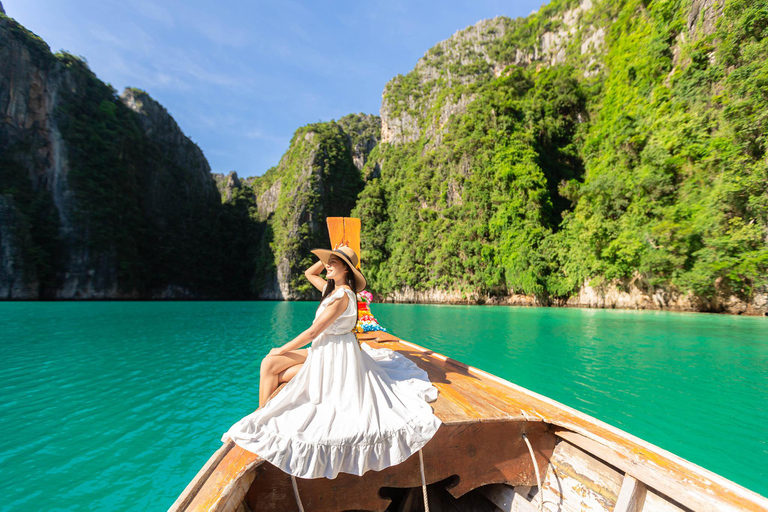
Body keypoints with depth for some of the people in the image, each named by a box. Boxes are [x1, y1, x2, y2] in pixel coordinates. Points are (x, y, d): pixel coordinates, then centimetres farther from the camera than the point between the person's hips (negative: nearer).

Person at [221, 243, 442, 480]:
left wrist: (281, 350, -10)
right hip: (322, 350, 9)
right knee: (269, 364, 3)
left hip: (335, 354, -9)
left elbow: (313, 332, -21)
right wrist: (328, 257, 9)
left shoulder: (342, 296, -23)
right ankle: (261, 412, 15)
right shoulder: (332, 288, 5)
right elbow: (309, 273, 24)